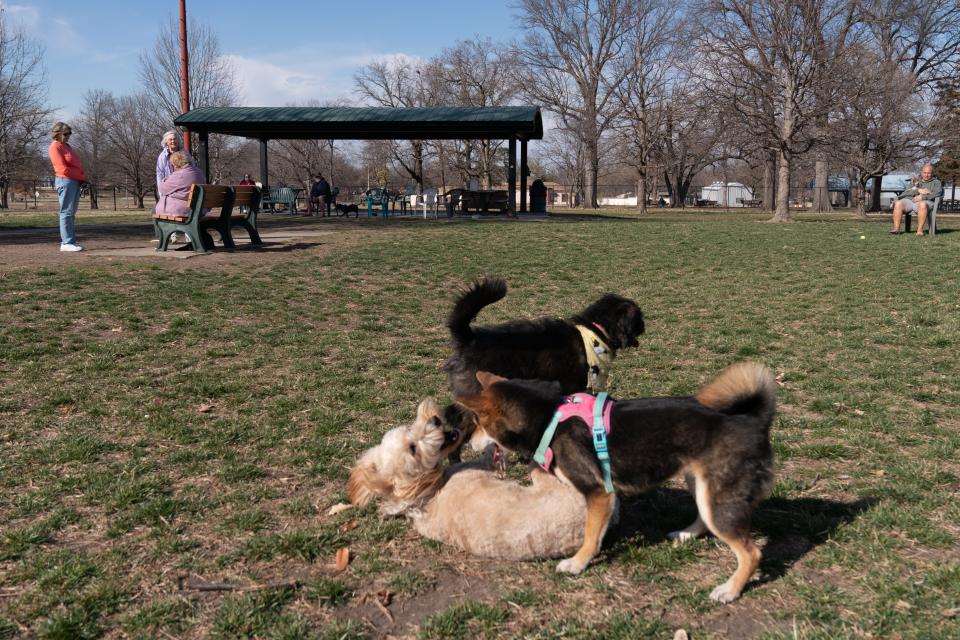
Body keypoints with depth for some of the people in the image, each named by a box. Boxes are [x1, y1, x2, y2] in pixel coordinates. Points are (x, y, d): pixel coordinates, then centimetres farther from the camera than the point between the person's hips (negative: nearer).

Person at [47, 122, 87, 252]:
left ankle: (67, 240, 16)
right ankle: (67, 242, -10)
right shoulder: (55, 147, -7)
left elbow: (76, 164, 20)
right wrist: (82, 177, -11)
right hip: (66, 181, -9)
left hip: (75, 181, 9)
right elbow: (63, 169, -15)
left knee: (71, 213, 11)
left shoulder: (66, 146, 20)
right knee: (67, 212, -9)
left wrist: (83, 176, 4)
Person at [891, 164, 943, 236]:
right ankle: (896, 228, -33)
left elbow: (937, 193, -2)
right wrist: (919, 190, -7)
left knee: (922, 204, -41)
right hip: (909, 200, 3)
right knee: (898, 203, -29)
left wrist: (922, 197, -14)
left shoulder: (936, 182, 20)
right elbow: (906, 192, 10)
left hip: (924, 202, -3)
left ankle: (920, 230, -40)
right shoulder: (916, 182, 29)